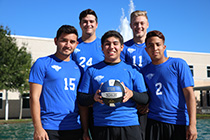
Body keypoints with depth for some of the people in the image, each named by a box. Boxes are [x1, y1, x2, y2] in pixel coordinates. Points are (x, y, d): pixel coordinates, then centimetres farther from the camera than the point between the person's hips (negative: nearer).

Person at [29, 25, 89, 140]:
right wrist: (38, 128, -14)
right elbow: (34, 97, -7)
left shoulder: (78, 68, 11)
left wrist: (85, 131, 7)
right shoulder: (42, 63, -2)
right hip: (49, 129, -4)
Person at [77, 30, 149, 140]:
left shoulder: (132, 71, 8)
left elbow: (145, 99, 5)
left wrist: (131, 94, -15)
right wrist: (94, 97, -14)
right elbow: (81, 99, 6)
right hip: (102, 127, 0)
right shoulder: (92, 70, 8)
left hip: (129, 126, 0)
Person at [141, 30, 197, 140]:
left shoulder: (178, 64, -1)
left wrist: (192, 124, -13)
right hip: (153, 122, 3)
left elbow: (189, 94, -7)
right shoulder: (144, 70, 8)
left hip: (179, 123, -2)